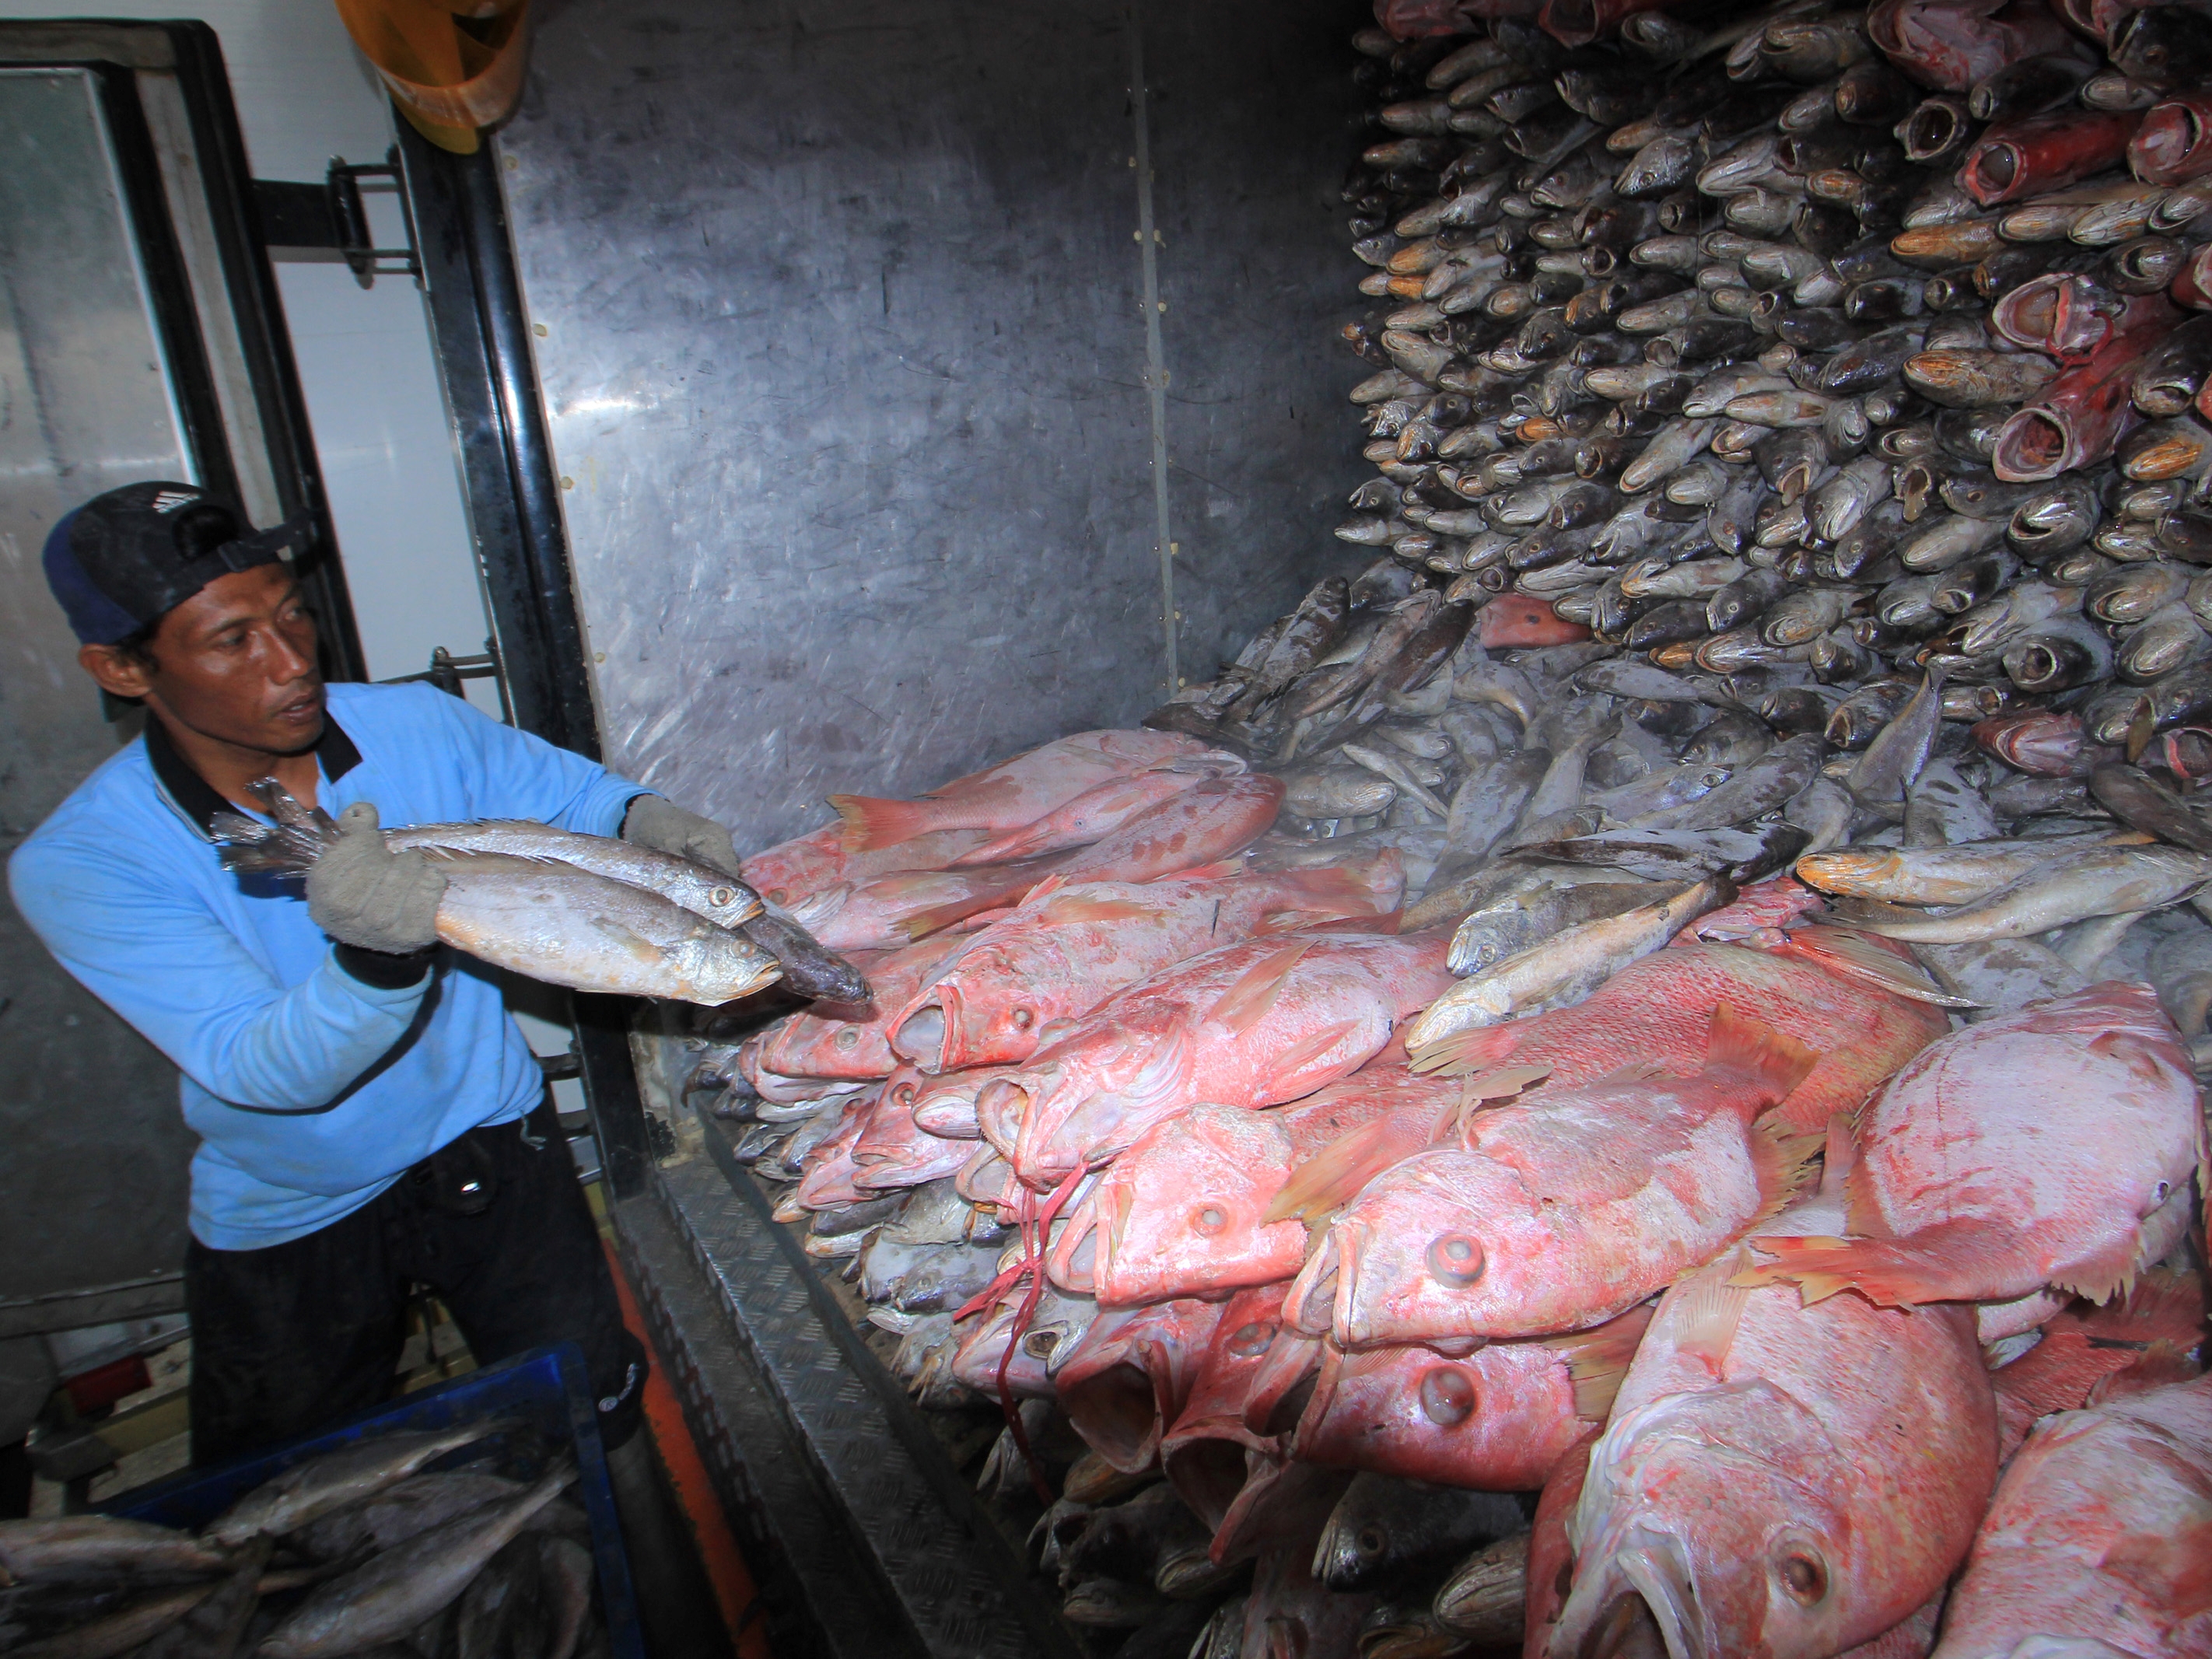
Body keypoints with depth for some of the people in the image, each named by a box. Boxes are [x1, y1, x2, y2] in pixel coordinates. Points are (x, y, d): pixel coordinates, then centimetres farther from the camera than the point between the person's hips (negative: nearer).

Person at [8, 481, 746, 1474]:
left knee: (589, 1414, 12)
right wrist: (373, 956, -51)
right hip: (290, 1218, -1)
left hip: (486, 1145, 1)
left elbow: (576, 796, 2)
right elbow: (269, 1072, -29)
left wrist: (641, 818, -24)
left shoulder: (415, 726, -14)